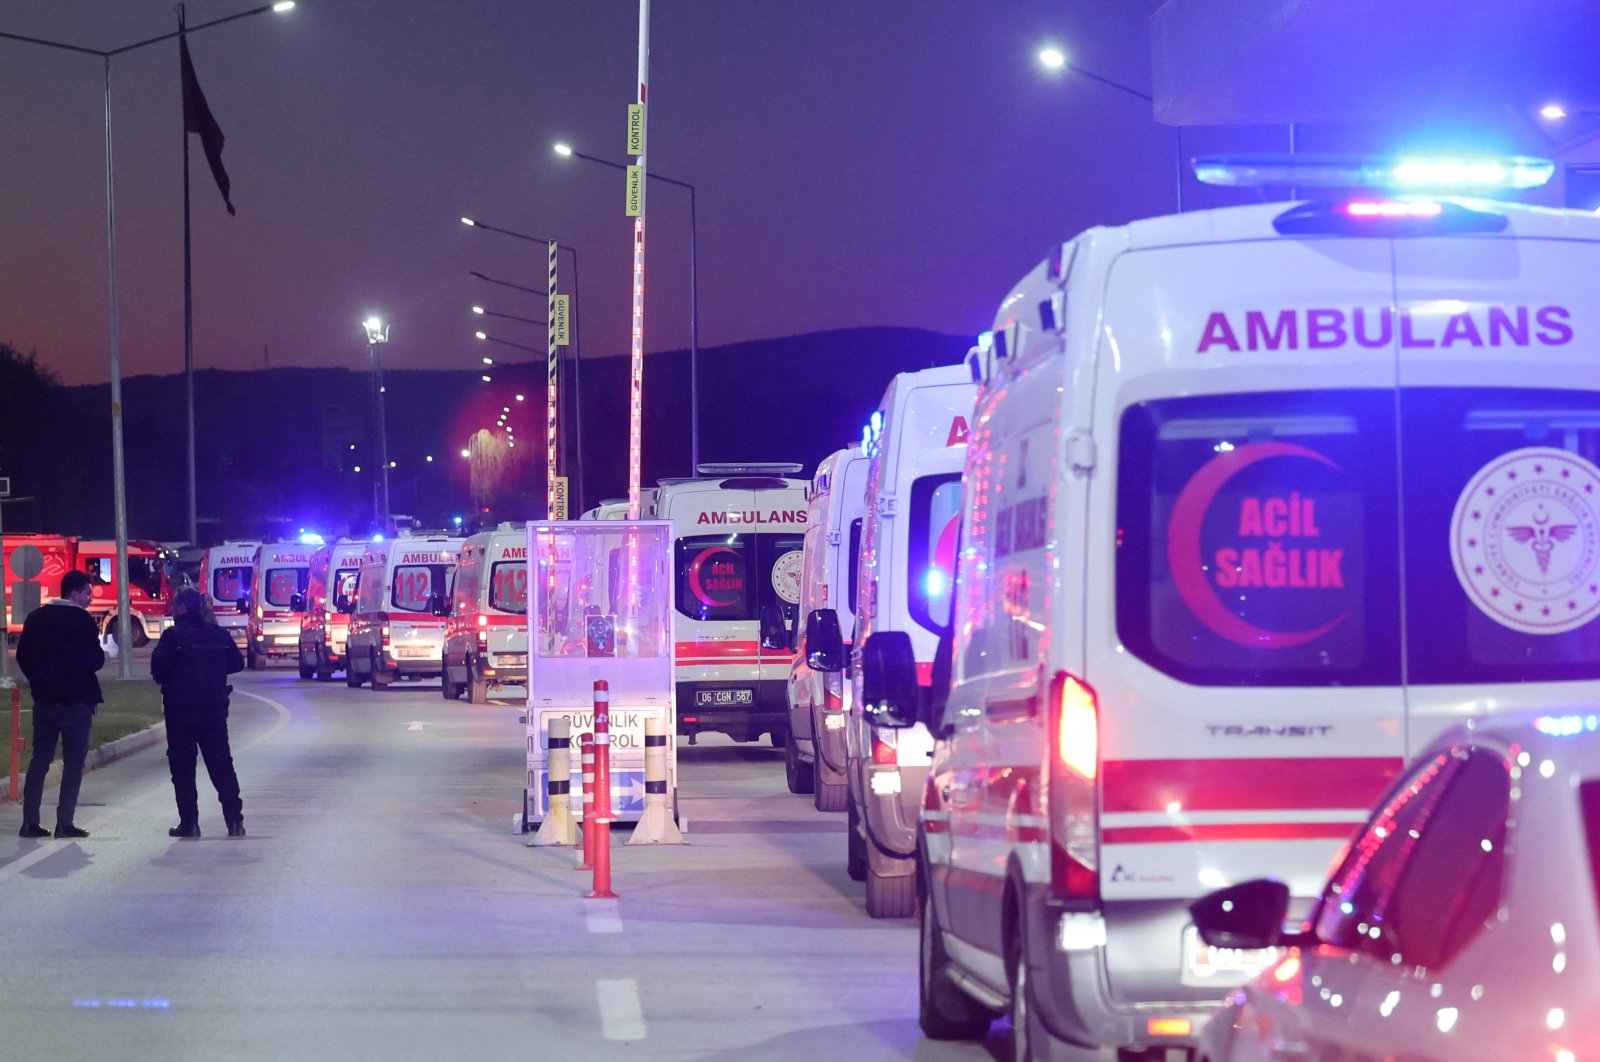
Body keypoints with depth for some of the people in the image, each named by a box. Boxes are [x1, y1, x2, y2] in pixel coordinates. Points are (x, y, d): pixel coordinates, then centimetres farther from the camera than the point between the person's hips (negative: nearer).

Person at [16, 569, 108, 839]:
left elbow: (23, 655, 10)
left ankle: (30, 822, 6)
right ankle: (65, 822, -5)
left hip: (44, 699, 6)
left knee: (39, 760, 10)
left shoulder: (36, 618, 7)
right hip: (76, 700, -6)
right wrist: (102, 653, 7)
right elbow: (95, 660, -15)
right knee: (74, 762, 0)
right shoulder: (82, 621, -12)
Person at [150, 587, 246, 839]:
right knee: (221, 765, 9)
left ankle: (189, 823, 1)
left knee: (183, 768, 4)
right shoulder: (218, 634, 3)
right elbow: (237, 663, 11)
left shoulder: (173, 636, -12)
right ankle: (234, 820, 4)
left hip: (181, 711, -4)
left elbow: (158, 668, -16)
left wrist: (165, 681, 6)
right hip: (215, 709, 4)